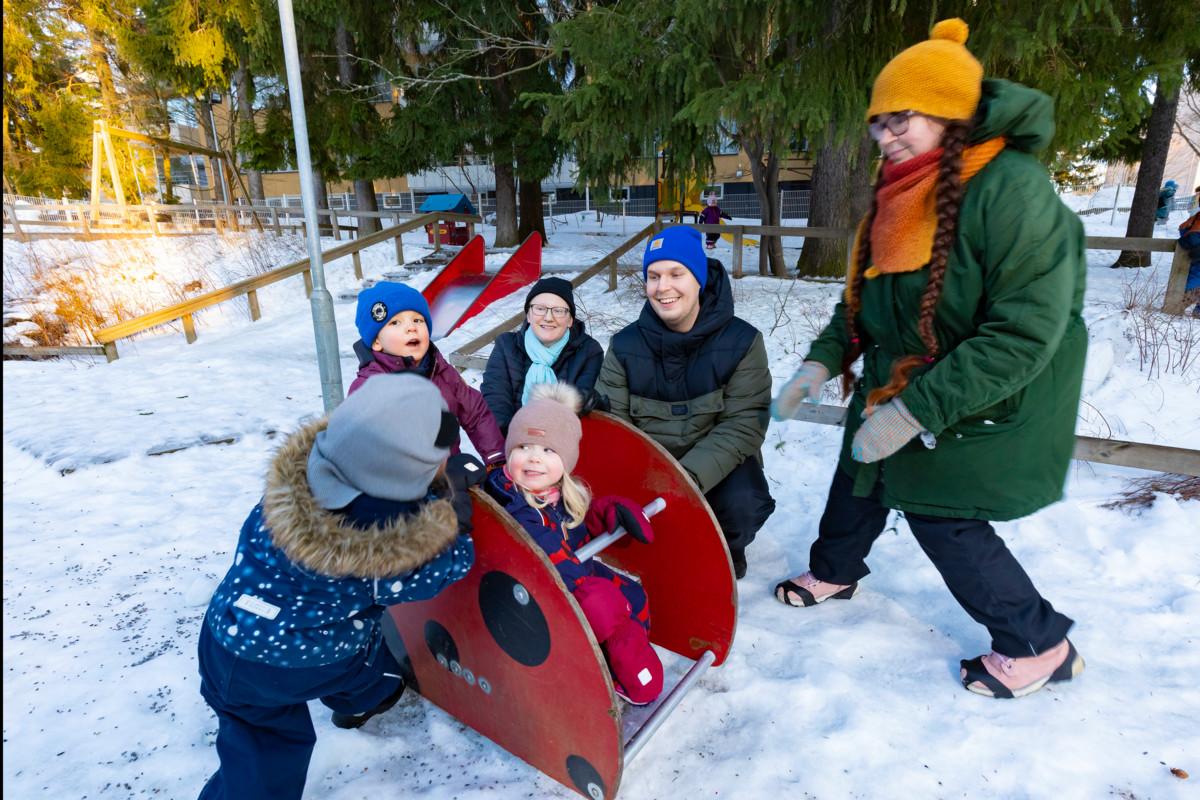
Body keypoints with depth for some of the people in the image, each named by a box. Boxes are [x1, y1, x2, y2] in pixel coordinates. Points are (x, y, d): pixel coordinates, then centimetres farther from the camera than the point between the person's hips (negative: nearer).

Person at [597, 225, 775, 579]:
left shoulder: (742, 341, -12)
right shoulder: (625, 346, -6)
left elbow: (743, 425, -18)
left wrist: (691, 475, -32)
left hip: (718, 464, -2)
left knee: (741, 504, -31)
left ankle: (727, 549, 7)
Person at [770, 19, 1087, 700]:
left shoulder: (1012, 189, -25)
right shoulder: (903, 192, 0)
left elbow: (1026, 332, -29)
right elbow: (866, 294, 8)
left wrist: (917, 410, -30)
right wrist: (823, 360, -3)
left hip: (981, 405, -8)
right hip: (899, 383, 8)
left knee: (943, 516, 0)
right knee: (859, 477, 19)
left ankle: (1040, 647, 25)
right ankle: (834, 573, 47)